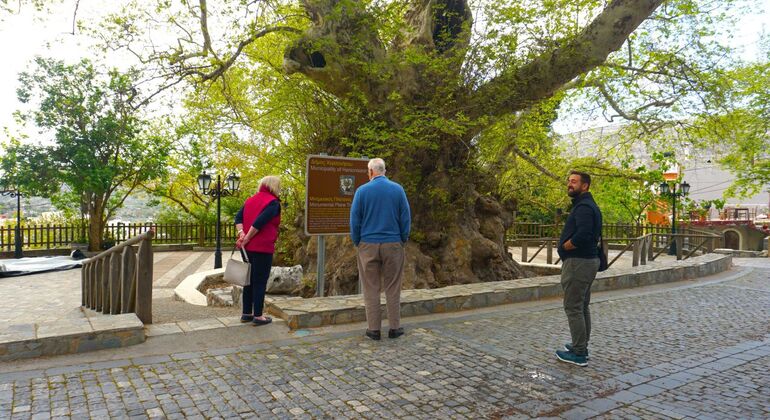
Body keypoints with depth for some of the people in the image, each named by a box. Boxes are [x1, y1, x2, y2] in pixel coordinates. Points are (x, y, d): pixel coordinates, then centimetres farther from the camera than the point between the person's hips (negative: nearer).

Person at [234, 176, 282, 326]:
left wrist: (241, 234, -7)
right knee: (260, 281, 1)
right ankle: (258, 316, 6)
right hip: (262, 247, -7)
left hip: (248, 247, 7)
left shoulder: (250, 200, 15)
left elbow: (238, 217, 6)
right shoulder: (273, 203, -10)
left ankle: (246, 313, 22)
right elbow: (259, 222, -20)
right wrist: (246, 239, -14)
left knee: (249, 280, 15)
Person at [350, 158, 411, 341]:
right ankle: (394, 328, 13)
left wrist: (357, 242, 10)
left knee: (371, 289, 6)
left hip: (368, 245, -1)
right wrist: (403, 240, 11)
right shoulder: (398, 189, 0)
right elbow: (406, 218, 0)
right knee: (393, 288, 9)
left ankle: (374, 329, 9)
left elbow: (354, 220, -2)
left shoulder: (362, 190, -3)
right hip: (393, 244, 1)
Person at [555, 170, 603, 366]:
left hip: (578, 262, -11)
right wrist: (567, 243, 9)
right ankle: (581, 346, 28)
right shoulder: (589, 205, 16)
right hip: (589, 260, 11)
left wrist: (564, 246, -13)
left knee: (573, 308, -4)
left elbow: (582, 236, -31)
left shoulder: (583, 207, -18)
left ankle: (578, 354, 2)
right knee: (582, 307, 17)